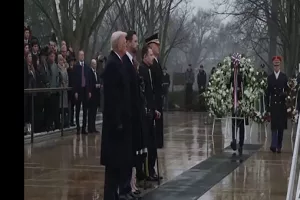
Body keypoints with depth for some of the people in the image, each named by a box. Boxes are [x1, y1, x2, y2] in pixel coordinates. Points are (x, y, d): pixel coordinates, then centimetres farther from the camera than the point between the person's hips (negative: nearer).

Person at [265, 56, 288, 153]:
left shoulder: (284, 77, 4)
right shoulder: (270, 77, 7)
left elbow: (286, 90, 4)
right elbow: (268, 92, 7)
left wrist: (285, 94, -19)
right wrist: (267, 105, 4)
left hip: (282, 104, 0)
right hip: (273, 104, 0)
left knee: (281, 125, 4)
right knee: (274, 125, -8)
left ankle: (279, 146, 11)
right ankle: (274, 145, -16)